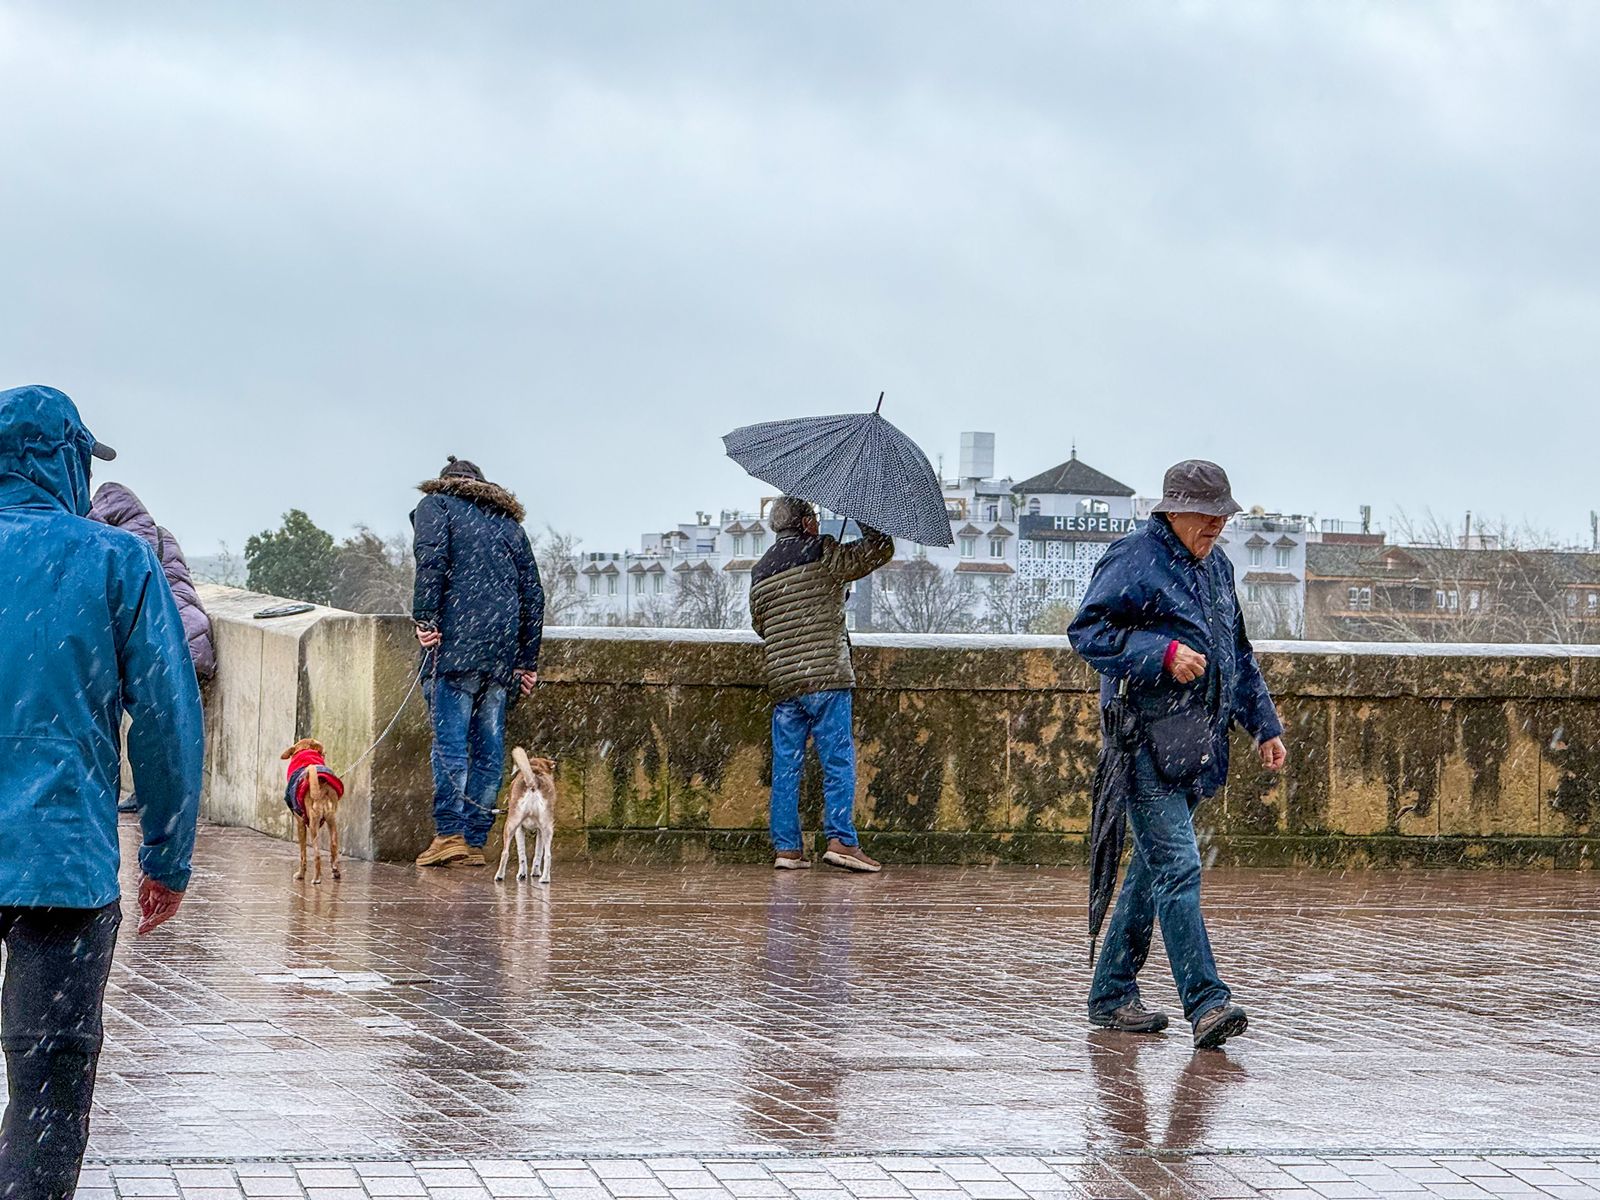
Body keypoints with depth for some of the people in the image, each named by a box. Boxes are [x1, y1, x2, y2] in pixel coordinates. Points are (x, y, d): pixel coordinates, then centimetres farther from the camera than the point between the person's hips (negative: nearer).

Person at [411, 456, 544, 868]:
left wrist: (424, 618, -13)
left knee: (450, 740, -9)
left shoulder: (436, 504, 12)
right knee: (489, 746, 4)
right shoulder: (509, 521, 26)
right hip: (503, 650, 5)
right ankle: (475, 841, 2)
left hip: (458, 639, -5)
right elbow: (532, 592, 20)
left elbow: (432, 560, -9)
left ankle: (450, 833, -17)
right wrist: (528, 661, 21)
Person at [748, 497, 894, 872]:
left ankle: (787, 847, 5)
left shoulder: (760, 572, 15)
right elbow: (881, 548, 0)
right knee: (838, 760, -3)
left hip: (781, 680, 5)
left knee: (786, 766, 6)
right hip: (825, 675, -5)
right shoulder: (822, 554, -3)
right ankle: (841, 839, -9)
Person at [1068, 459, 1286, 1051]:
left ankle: (1111, 993, 21)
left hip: (1198, 746, 9)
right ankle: (1205, 1002, -20)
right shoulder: (1133, 560, -7)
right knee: (1178, 867, -15)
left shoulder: (1216, 566, 19)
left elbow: (1238, 653, 29)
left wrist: (1265, 726, 24)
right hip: (1148, 741, -9)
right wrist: (1163, 653, -22)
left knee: (1152, 868, 12)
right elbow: (1086, 630, -14)